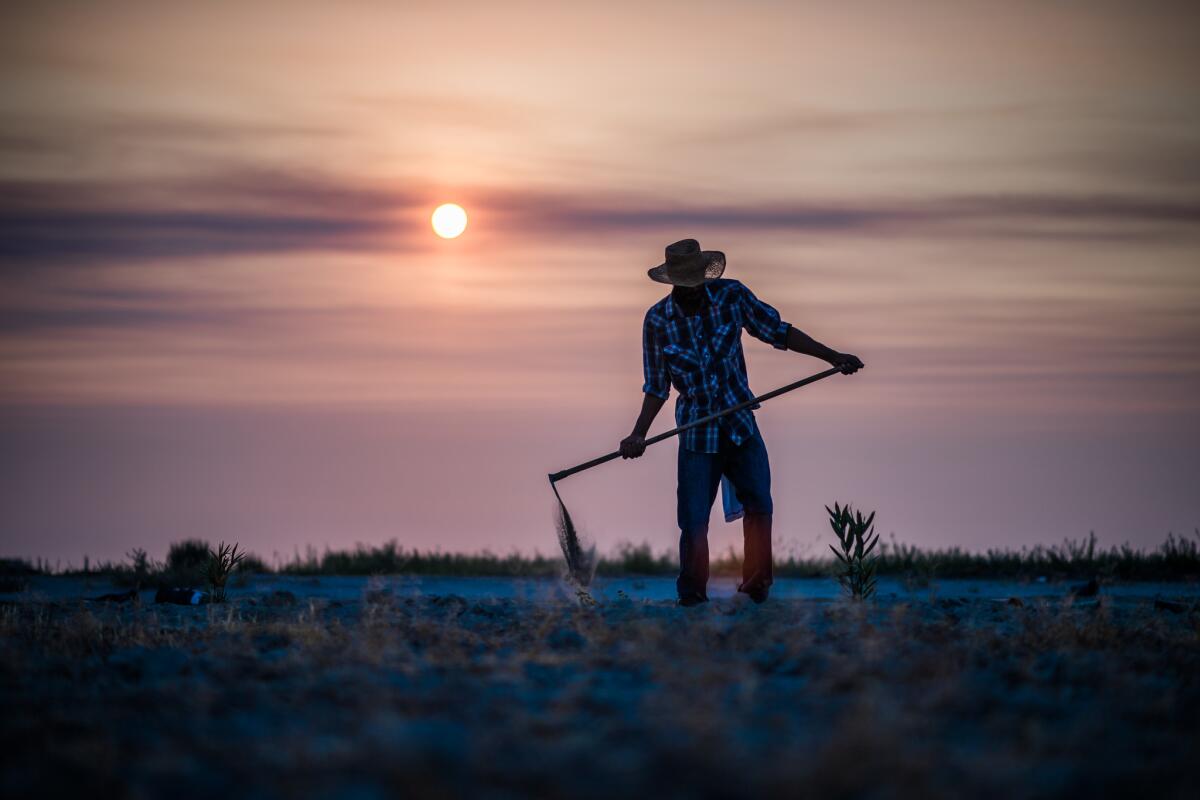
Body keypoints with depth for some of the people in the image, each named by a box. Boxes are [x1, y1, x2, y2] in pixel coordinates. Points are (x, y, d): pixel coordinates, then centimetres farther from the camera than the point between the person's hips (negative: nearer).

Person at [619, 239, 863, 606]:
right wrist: (638, 434, -11)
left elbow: (779, 331, 1)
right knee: (694, 521, -4)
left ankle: (757, 587, 18)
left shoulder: (731, 296, -7)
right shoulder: (657, 320, -8)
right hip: (696, 433, -2)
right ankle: (692, 600, 10)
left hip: (741, 421, 2)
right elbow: (657, 387, -1)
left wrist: (832, 356, -3)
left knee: (760, 506, 2)